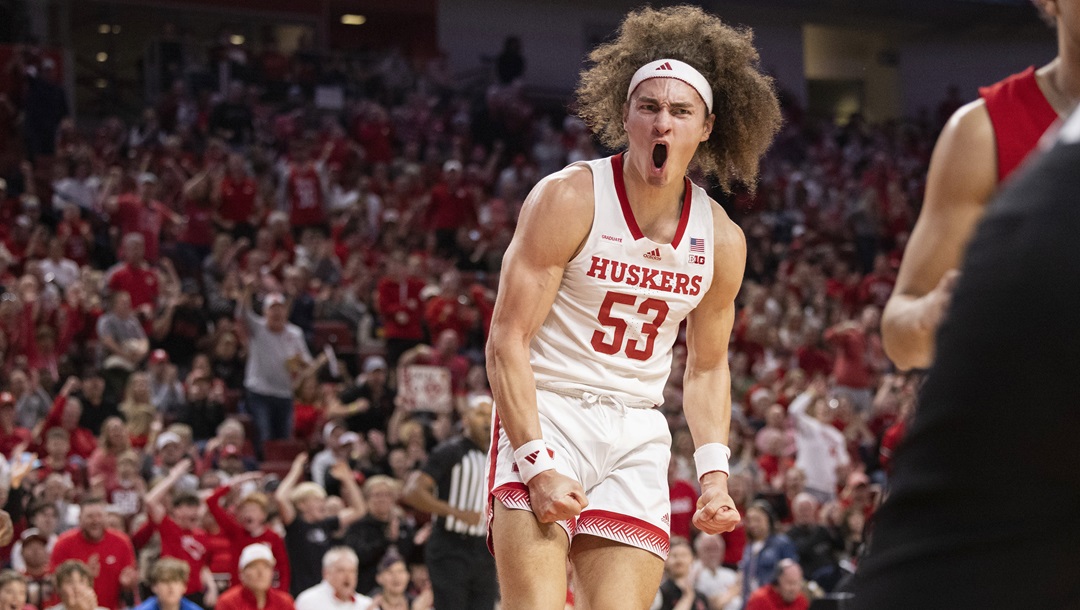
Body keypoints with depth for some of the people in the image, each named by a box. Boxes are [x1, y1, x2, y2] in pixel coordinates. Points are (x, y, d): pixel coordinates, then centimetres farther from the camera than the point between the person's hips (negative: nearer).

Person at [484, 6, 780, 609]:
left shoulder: (722, 239, 4)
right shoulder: (569, 199, -10)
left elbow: (708, 367, 18)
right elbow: (507, 341, -12)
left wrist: (715, 471, 4)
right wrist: (537, 464, -21)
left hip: (638, 434, 5)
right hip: (545, 413, -4)